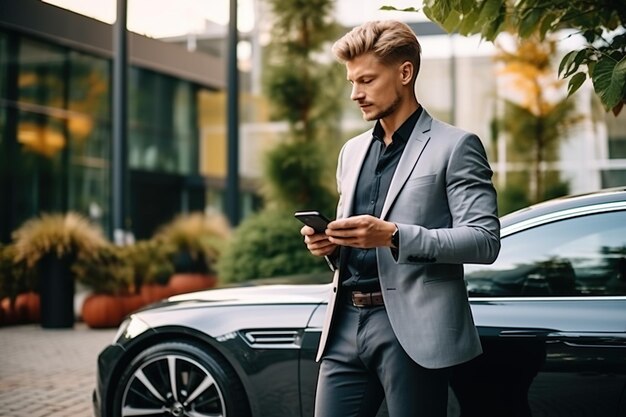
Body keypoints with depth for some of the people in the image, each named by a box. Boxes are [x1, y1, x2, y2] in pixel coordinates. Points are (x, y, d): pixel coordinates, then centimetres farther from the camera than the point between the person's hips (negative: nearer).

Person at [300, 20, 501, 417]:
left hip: (412, 328, -6)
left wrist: (394, 236, -20)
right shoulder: (353, 151, 19)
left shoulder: (454, 146, -1)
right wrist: (328, 244, 3)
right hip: (346, 324, 6)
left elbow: (485, 240, -10)